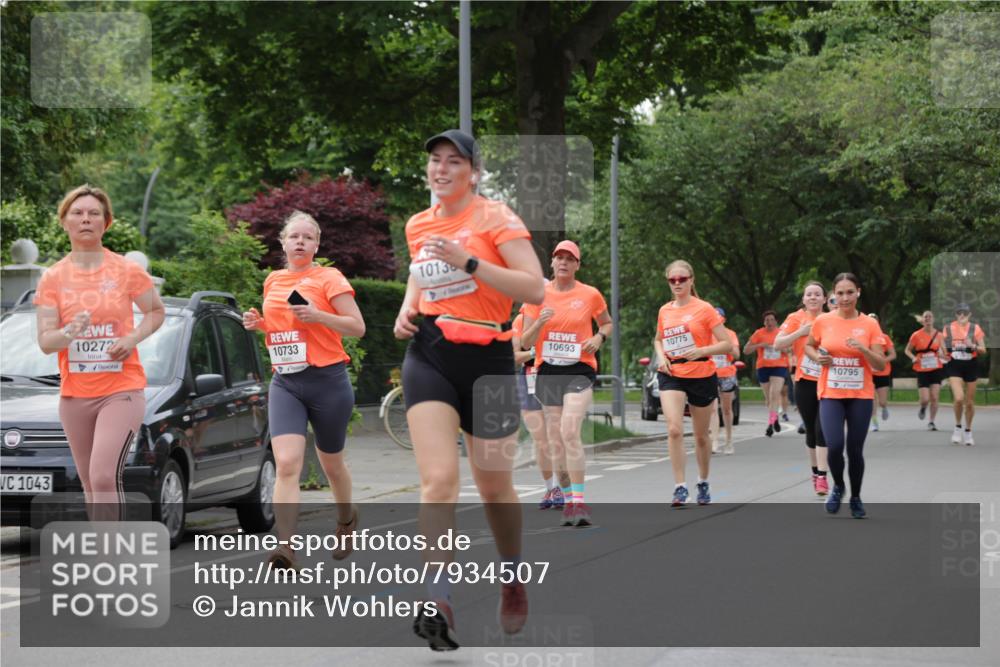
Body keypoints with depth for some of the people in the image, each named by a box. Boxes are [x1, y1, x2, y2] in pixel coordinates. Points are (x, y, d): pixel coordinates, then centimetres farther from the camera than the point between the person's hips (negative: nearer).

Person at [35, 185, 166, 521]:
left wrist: (132, 339, -8)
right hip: (74, 395, 3)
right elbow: (44, 341, -2)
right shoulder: (52, 278, 3)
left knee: (104, 476, -20)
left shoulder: (127, 272, -1)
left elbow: (156, 311, 12)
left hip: (122, 390, -3)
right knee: (90, 485, 10)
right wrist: (69, 332, -25)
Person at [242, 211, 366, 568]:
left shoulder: (329, 278, -4)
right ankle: (286, 548, -25)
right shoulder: (273, 281, 12)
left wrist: (318, 315, -21)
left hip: (327, 381, -3)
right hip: (285, 383, 3)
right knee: (286, 463, -16)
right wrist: (259, 323, 6)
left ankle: (346, 519, 45)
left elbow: (358, 327, -8)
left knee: (331, 464, 14)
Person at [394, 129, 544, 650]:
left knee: (493, 486, 9)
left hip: (487, 358, -3)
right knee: (438, 480, -15)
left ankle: (513, 580, 36)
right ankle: (438, 604, -23)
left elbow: (535, 289, -15)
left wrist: (470, 263, -22)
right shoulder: (418, 226, 11)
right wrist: (407, 310, 10)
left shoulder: (495, 218, -6)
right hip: (429, 358, 3)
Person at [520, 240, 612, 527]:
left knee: (569, 431, -20)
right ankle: (569, 498, 16)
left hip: (580, 369, -3)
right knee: (556, 439, 4)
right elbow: (526, 342, 3)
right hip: (548, 371, 3)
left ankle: (579, 500, -20)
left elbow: (608, 323, 17)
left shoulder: (590, 295, 1)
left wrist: (599, 337, -4)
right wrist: (539, 323, -17)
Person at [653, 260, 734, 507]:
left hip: (702, 376, -2)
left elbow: (727, 345, -8)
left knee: (701, 435, 11)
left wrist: (701, 351, -23)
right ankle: (680, 487, -14)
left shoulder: (704, 309, -7)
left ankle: (703, 483, 32)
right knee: (674, 430, -17)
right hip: (671, 376, 2)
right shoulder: (664, 311, 5)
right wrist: (661, 356, 3)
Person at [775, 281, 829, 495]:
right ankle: (815, 471, 25)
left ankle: (821, 477, -13)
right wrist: (801, 332, -17)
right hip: (805, 382, 1)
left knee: (822, 429, -11)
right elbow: (778, 343, -7)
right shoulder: (796, 318, 1)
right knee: (811, 430, 9)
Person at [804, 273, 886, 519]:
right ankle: (838, 486, 14)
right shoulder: (823, 321, -2)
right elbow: (809, 346, 16)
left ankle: (856, 498, 27)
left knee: (855, 450, 5)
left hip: (861, 396, 0)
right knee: (835, 446, -16)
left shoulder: (870, 324, -3)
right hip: (831, 394, 0)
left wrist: (864, 349, -21)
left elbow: (881, 365, -4)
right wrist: (818, 358, -5)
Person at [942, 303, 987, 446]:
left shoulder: (975, 329, 1)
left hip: (971, 366, 1)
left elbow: (983, 350, 1)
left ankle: (968, 431, 25)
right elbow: (943, 347, 16)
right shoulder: (948, 328, 3)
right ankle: (958, 427, 2)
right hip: (954, 366, -1)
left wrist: (973, 346, -18)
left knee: (969, 402, 7)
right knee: (959, 398, -20)